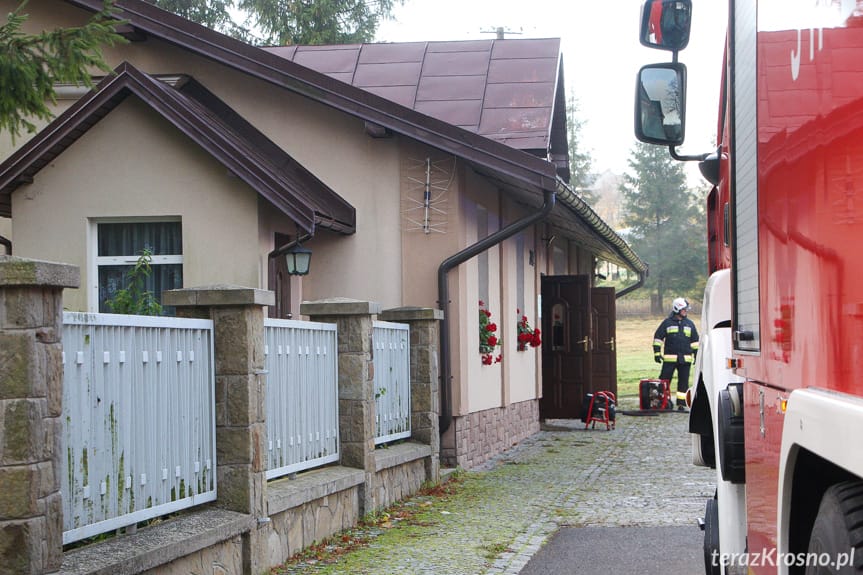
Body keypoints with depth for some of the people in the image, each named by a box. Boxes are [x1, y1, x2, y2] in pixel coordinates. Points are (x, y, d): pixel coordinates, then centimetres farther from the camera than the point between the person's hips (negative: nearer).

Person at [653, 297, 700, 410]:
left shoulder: (689, 324, 13)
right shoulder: (667, 322, 3)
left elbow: (695, 340, 18)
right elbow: (658, 337, 5)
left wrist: (696, 355, 12)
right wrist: (657, 353, -1)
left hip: (685, 358, 3)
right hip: (669, 358, -3)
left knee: (683, 381, 4)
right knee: (665, 379, -3)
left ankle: (681, 403, 10)